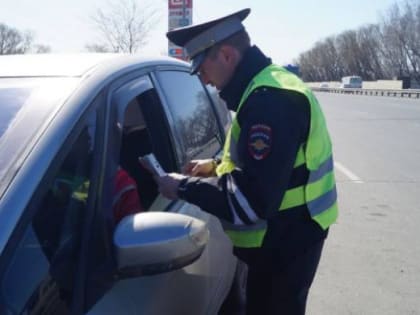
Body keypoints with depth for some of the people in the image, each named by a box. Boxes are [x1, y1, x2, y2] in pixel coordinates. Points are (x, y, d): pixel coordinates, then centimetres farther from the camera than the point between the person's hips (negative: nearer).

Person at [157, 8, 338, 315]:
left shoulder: (270, 98, -27)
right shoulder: (270, 86, 8)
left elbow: (250, 199, -30)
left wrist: (183, 187, -19)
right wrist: (217, 166, 8)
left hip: (284, 240, -10)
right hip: (282, 235, 10)